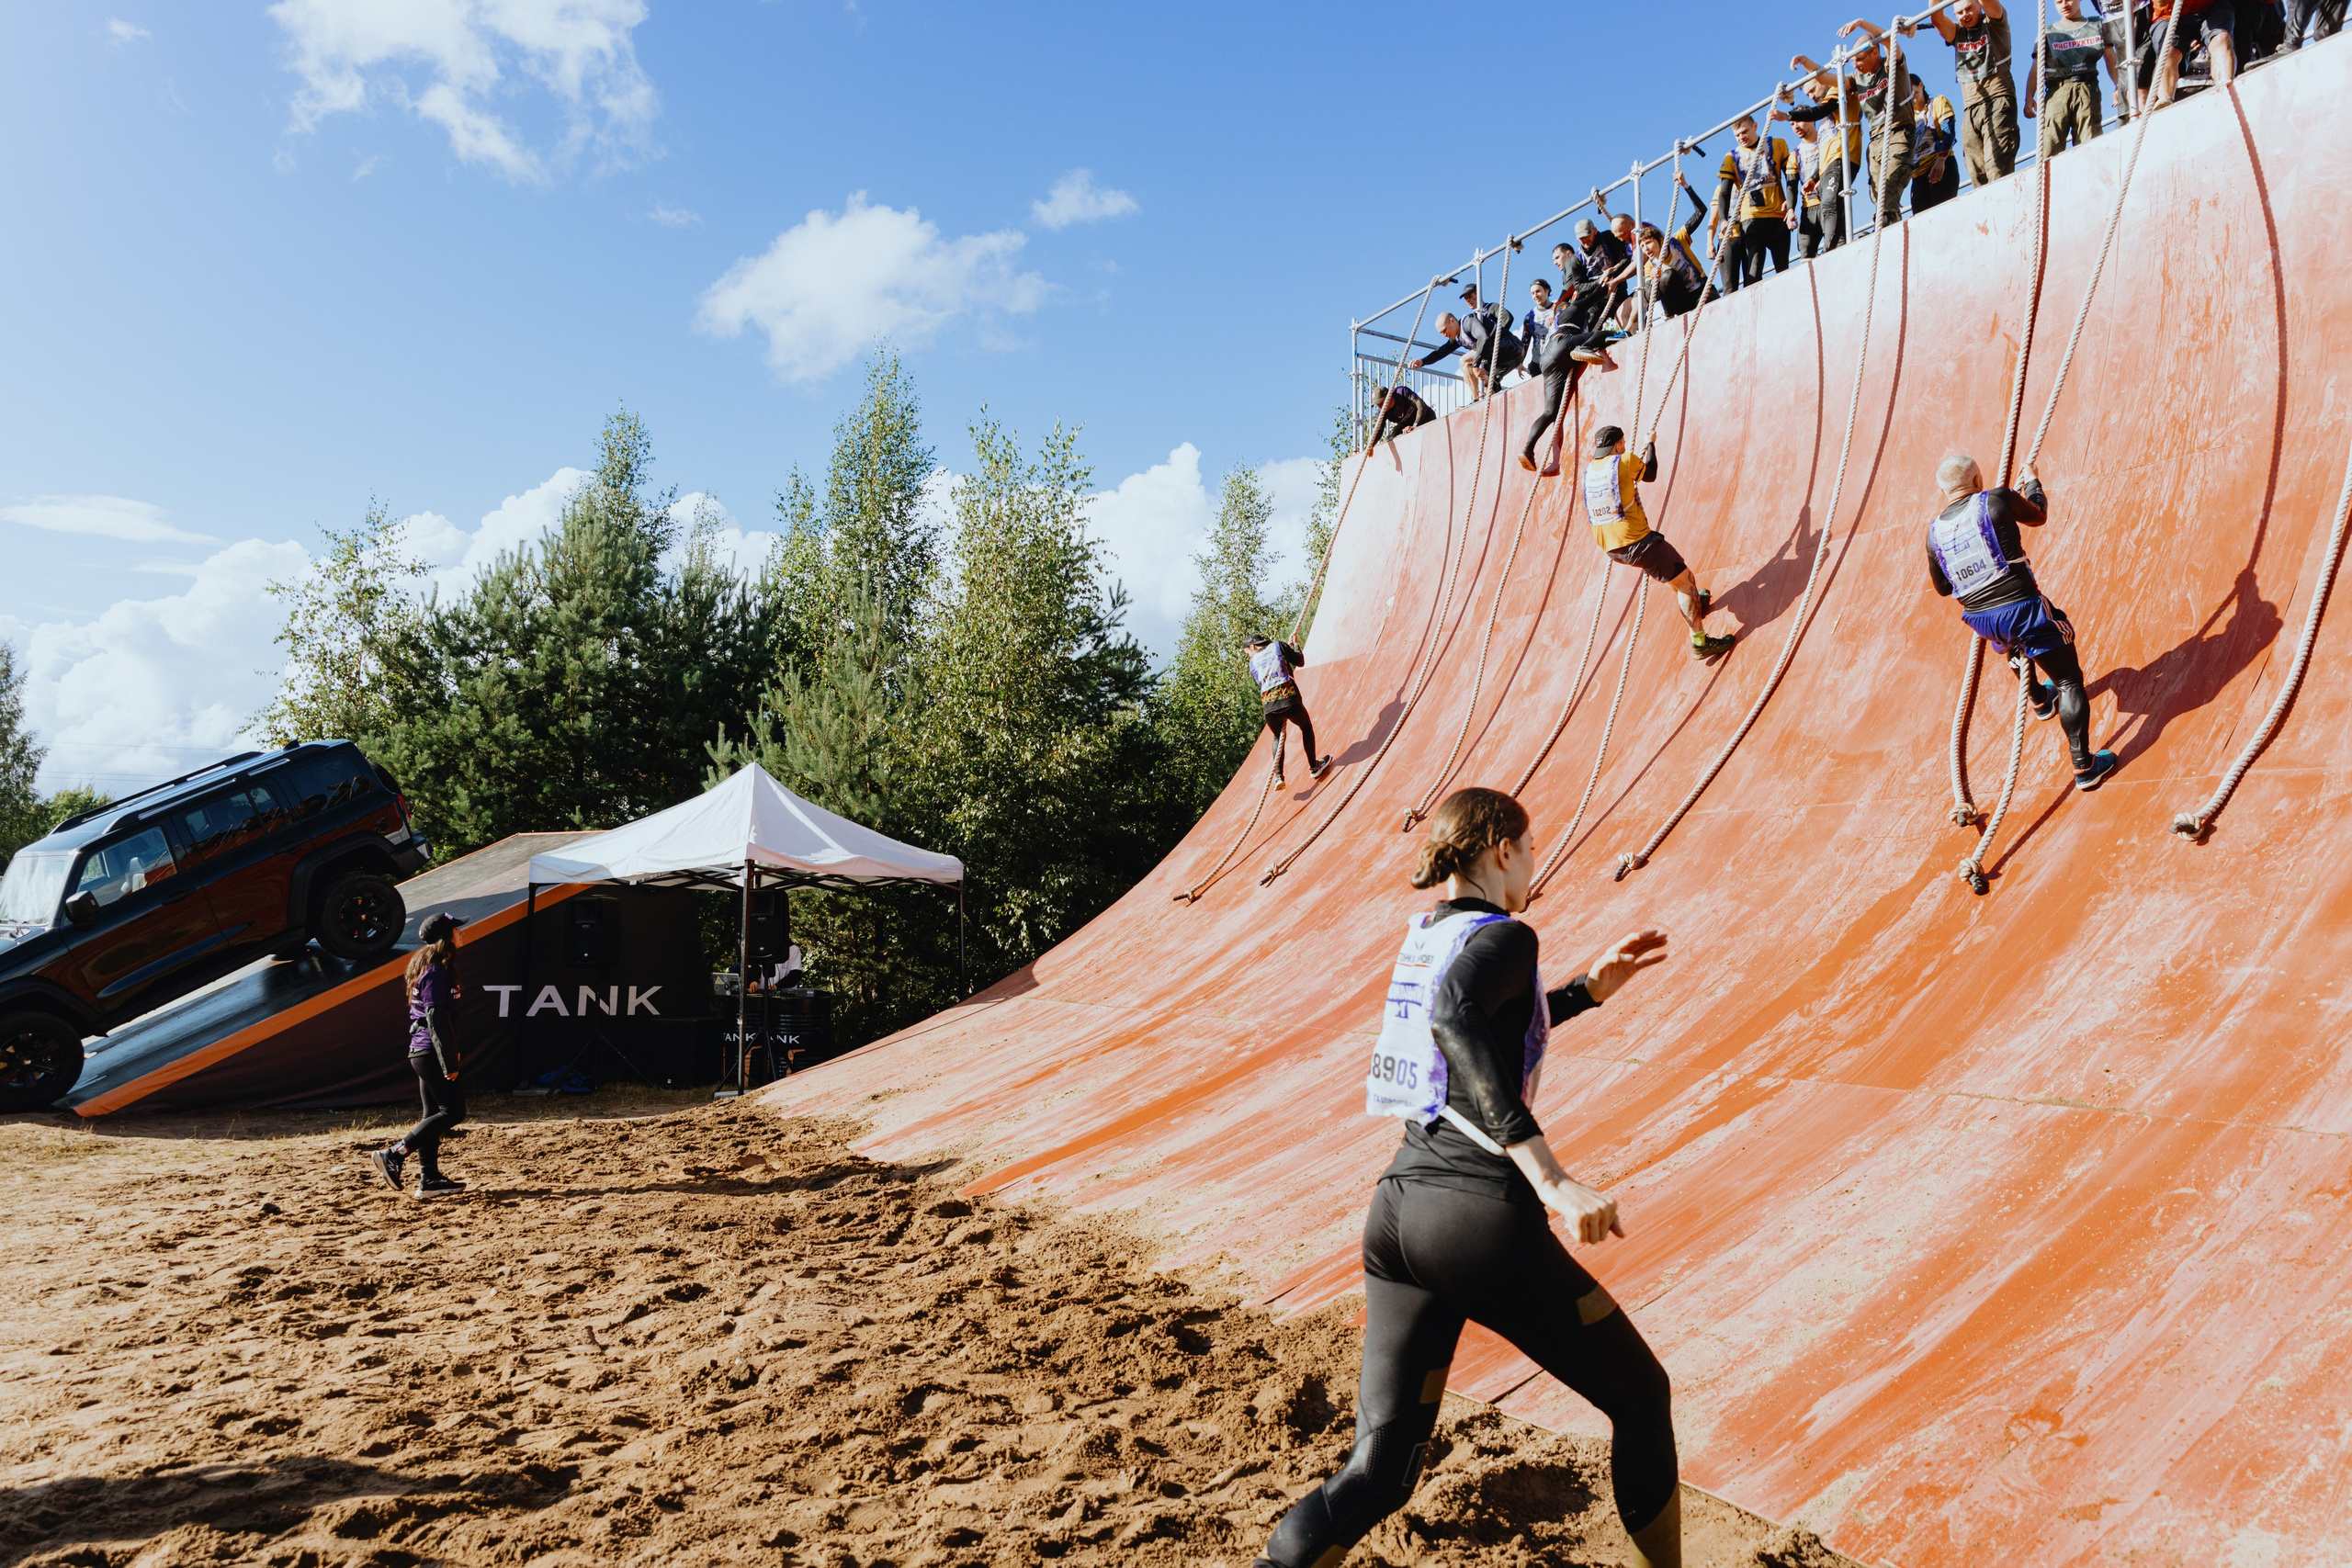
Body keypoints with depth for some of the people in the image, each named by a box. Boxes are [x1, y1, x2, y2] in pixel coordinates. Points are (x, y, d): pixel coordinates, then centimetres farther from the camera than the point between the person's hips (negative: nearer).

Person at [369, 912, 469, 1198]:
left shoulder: (427, 966, 15)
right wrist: (449, 1062, -20)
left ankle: (428, 1180, 14)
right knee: (453, 1111, -6)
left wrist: (450, 1052, 23)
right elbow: (436, 1018, -20)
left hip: (422, 1052, 10)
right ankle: (393, 1156, -5)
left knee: (434, 1114, 11)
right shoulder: (435, 971, -15)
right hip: (431, 1053, -10)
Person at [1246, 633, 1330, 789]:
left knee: (1278, 737, 26)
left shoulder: (1252, 663, 15)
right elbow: (1300, 662, 11)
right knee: (1306, 727, 24)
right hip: (1289, 698, -2)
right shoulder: (1279, 646, 9)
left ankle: (1278, 776, 13)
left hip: (1269, 707, 2)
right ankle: (1314, 767, 27)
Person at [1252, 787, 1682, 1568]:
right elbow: (1456, 1018, -28)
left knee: (1378, 1475, 9)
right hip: (1483, 1218, -7)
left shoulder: (1424, 935, 18)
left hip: (1397, 1208, 7)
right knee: (1642, 1399, 17)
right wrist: (1551, 1178, -31)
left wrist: (1592, 988, 32)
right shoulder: (1503, 937, -6)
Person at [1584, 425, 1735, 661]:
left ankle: (1691, 600, 49)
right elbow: (1650, 473, 7)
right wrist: (1651, 444, 23)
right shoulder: (1625, 461, -12)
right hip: (1635, 543, -8)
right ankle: (1699, 643, 1)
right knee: (1684, 579, 1)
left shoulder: (1588, 470, 7)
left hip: (1611, 548, 8)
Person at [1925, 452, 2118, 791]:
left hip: (1979, 619, 5)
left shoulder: (1934, 532, 3)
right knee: (2069, 680, 5)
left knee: (2014, 645, 40)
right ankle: (2084, 767, 2)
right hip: (2021, 607, -5)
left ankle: (2041, 700, 62)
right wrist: (2031, 482, 31)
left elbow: (1942, 587, 15)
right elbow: (2038, 515, 13)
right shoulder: (1997, 500, -7)